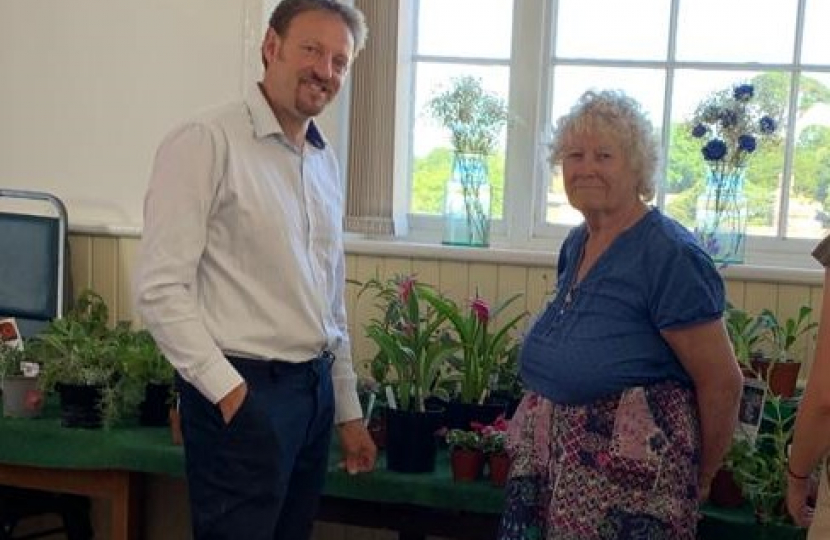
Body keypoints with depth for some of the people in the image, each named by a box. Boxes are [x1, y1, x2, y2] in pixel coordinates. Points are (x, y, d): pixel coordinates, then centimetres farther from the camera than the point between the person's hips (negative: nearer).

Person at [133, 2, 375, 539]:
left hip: (316, 389, 7)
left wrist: (348, 411, 17)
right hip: (243, 393, -7)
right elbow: (160, 289, -15)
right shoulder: (206, 142, -10)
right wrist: (229, 390, -18)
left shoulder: (326, 162, 13)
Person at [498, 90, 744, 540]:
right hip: (552, 458, 7)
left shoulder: (670, 255, -16)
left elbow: (722, 383, -12)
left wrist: (698, 478, -1)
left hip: (633, 474, -7)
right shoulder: (576, 244, 8)